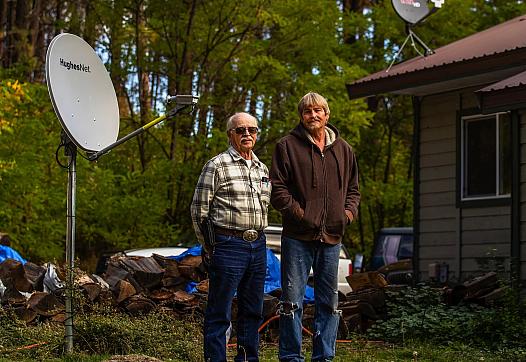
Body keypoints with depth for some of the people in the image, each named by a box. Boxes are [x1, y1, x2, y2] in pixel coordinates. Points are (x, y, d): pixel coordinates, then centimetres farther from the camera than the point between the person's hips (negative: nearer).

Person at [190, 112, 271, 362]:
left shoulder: (262, 169, 15)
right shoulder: (217, 166, -5)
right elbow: (199, 209, -5)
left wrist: (257, 240, 17)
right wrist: (210, 246, 0)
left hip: (258, 247, 7)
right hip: (229, 245, -7)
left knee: (253, 312, 13)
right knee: (219, 314, -3)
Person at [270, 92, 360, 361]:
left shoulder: (343, 149, 14)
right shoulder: (288, 146, 0)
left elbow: (352, 188, 23)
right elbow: (277, 188, -4)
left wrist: (349, 211, 5)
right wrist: (298, 213, -13)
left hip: (332, 237, 4)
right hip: (298, 236, -4)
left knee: (329, 302, 9)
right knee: (292, 300, -2)